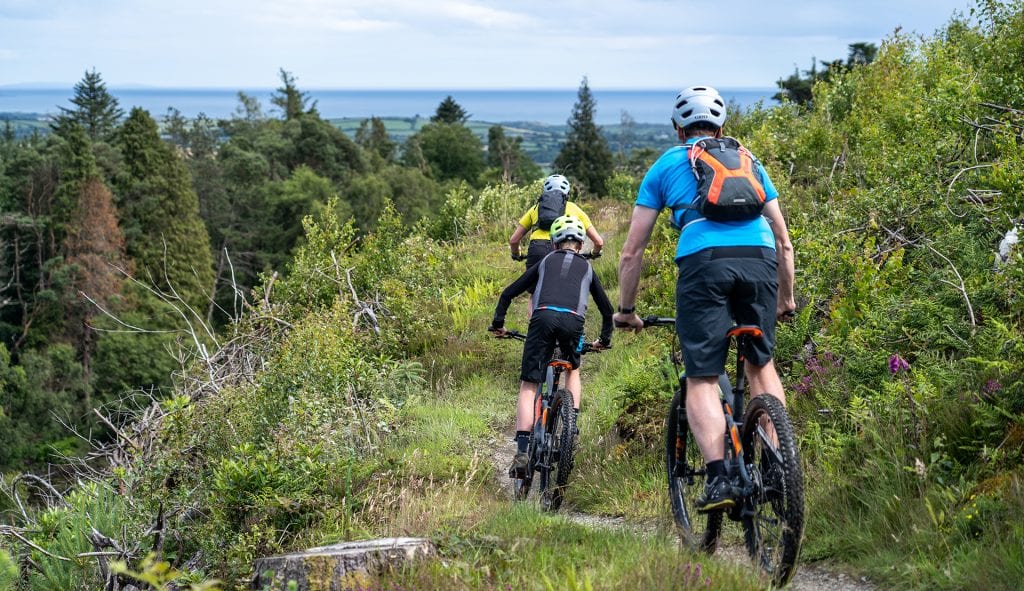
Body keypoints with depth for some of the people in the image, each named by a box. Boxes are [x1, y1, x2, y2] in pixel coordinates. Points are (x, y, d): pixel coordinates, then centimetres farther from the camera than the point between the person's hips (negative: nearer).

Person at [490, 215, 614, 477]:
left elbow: (508, 293, 23)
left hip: (543, 318, -1)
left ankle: (522, 451, -12)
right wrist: (605, 339, 47)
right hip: (573, 322, 1)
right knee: (573, 370, 31)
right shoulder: (587, 268, 30)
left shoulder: (545, 262, 29)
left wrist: (498, 323, 29)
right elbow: (606, 308, 34)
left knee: (528, 386, 1)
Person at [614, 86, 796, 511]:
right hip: (760, 260, 3)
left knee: (702, 379, 2)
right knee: (760, 363, 22)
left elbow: (632, 251, 21)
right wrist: (786, 298, 42)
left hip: (703, 262, -3)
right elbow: (783, 241, 31)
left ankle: (718, 480, -14)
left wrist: (625, 309, 31)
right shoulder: (748, 160, 30)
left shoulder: (666, 165, 23)